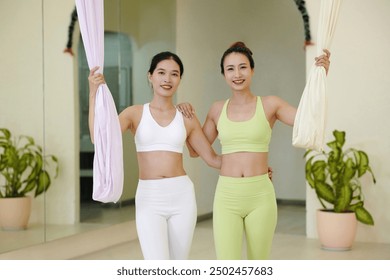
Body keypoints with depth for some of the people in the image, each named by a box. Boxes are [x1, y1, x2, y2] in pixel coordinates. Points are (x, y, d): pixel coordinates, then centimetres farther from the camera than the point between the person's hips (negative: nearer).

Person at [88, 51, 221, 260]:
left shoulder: (187, 119, 7)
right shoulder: (135, 113, 3)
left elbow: (211, 158, 15)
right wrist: (93, 94, -15)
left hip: (182, 197, 2)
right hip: (149, 199, -2)